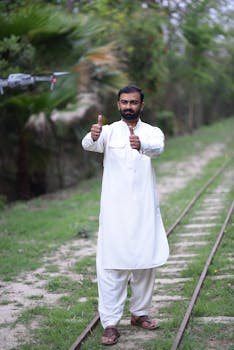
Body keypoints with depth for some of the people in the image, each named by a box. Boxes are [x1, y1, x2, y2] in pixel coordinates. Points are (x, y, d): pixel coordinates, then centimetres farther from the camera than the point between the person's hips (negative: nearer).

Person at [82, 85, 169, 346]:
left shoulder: (152, 132, 3)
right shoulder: (109, 131, 2)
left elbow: (158, 147, -22)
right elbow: (88, 145, -20)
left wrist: (141, 145, -46)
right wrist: (93, 136, -46)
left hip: (144, 210, 2)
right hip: (114, 210, -2)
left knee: (145, 262, 11)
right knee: (111, 265, -5)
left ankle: (139, 313, 28)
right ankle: (110, 324, -3)